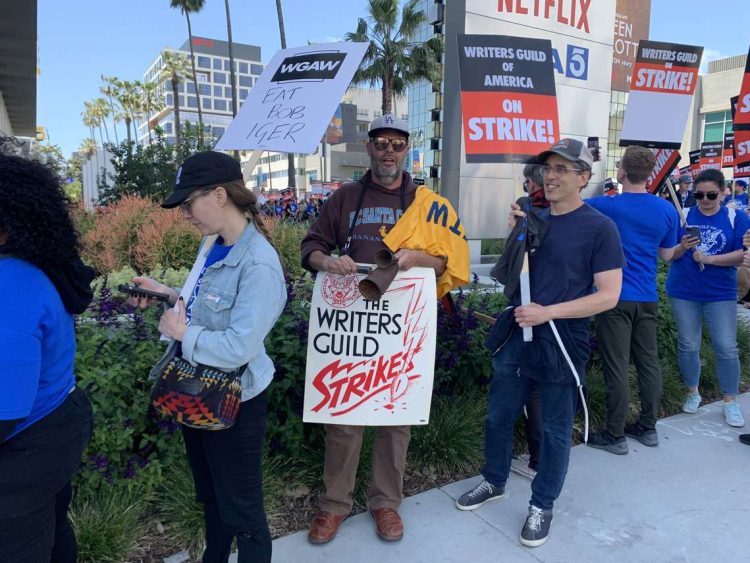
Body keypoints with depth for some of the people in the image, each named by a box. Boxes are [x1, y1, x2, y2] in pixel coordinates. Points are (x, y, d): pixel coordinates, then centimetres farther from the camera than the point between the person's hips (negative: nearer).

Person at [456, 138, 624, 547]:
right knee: (498, 417, 15)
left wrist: (548, 312, -21)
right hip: (517, 337, 5)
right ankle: (494, 483, 39)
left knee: (555, 430, 11)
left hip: (561, 345, -5)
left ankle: (542, 506, 31)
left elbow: (608, 296, -14)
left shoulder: (599, 228, -9)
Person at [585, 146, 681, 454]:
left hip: (616, 298, -5)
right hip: (647, 299, 5)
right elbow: (667, 255, 11)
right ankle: (648, 427, 27)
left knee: (617, 367, 0)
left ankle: (615, 436, 10)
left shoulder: (607, 206, -12)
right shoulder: (667, 210, 1)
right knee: (648, 362, 14)